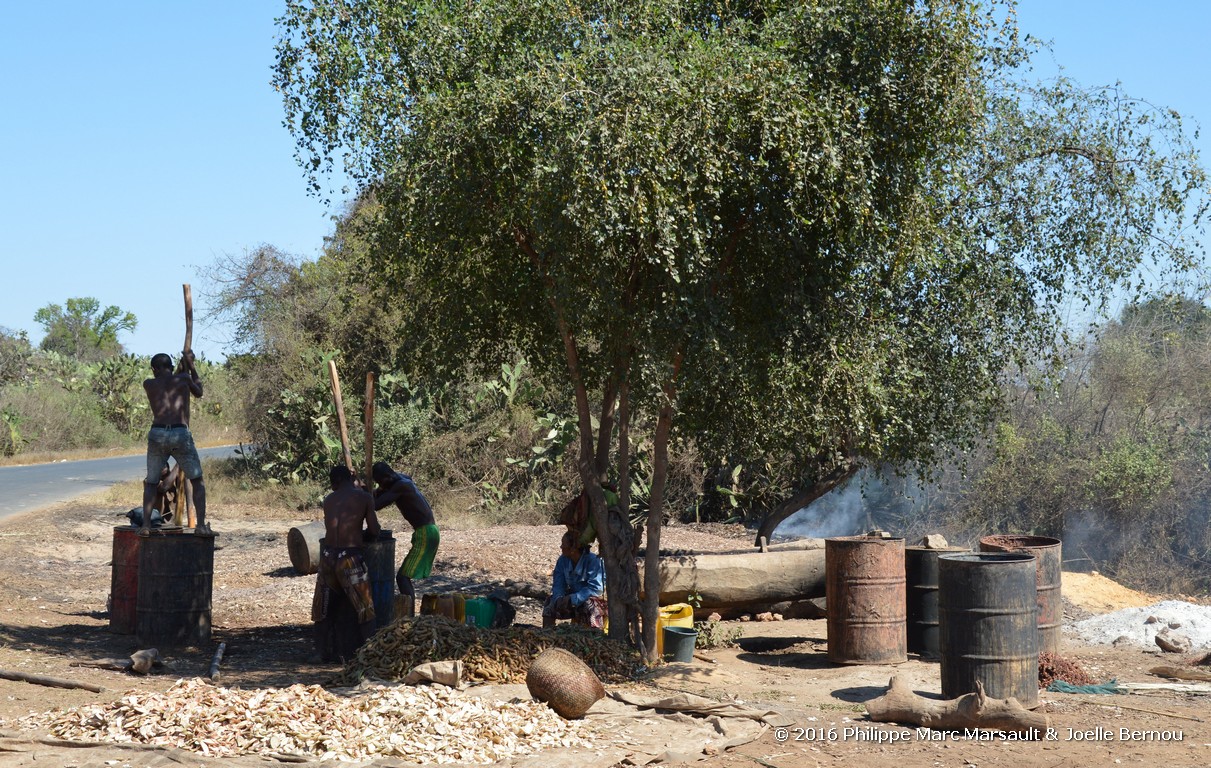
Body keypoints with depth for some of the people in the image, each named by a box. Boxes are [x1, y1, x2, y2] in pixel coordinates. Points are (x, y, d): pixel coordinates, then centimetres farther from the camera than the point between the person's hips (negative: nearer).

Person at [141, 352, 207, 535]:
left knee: (151, 482, 19)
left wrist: (184, 364, 45)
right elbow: (198, 392, 34)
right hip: (181, 434, -1)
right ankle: (201, 524, 0)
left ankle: (146, 524, 1)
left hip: (157, 434, 1)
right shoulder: (183, 378, 15)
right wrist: (190, 365, 42)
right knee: (197, 481, 15)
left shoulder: (148, 384, 18)